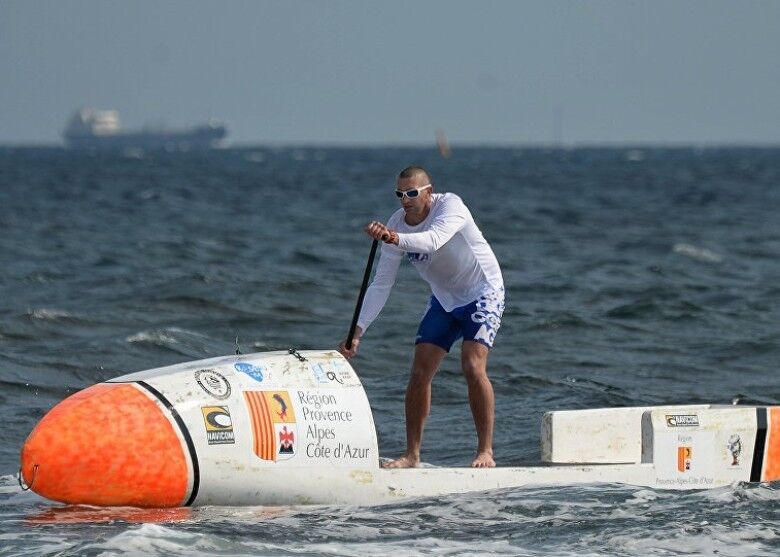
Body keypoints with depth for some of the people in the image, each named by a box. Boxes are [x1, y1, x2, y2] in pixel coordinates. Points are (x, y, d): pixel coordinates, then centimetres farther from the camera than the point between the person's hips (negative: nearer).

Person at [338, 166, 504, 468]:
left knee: (473, 366, -21)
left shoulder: (450, 205, -25)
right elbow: (381, 284, -9)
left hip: (482, 293, -6)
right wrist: (358, 330, -18)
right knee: (420, 371, -4)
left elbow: (433, 239, -47)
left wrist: (394, 238, -65)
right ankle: (412, 454, 5)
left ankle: (485, 452, -14)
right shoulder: (396, 224, -10)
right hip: (444, 299, 6)